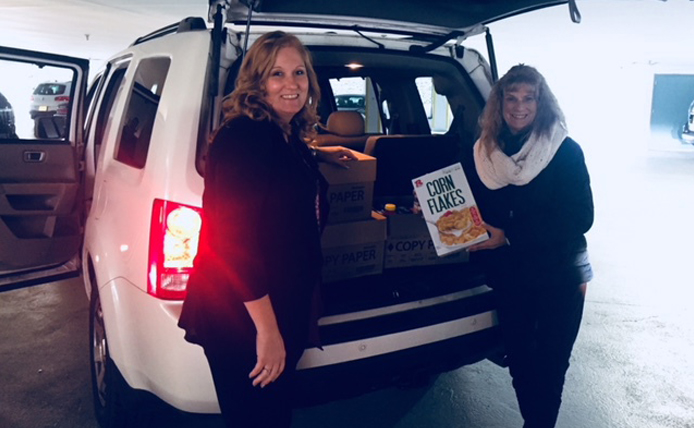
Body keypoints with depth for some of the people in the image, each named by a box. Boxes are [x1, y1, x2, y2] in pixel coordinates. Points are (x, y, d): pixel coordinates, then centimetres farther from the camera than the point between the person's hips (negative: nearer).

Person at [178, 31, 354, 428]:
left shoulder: (289, 138, 8)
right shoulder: (243, 137, -21)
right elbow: (235, 238, -26)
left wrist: (318, 154, 27)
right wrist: (266, 328, -26)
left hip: (282, 310, 9)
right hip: (242, 320, -9)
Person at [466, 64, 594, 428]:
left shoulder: (566, 152, -11)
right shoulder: (483, 153, -1)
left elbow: (579, 218, -16)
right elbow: (474, 209, 8)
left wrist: (508, 236, -22)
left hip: (558, 278, -3)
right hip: (508, 277, 3)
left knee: (550, 363, 10)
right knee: (518, 358, 14)